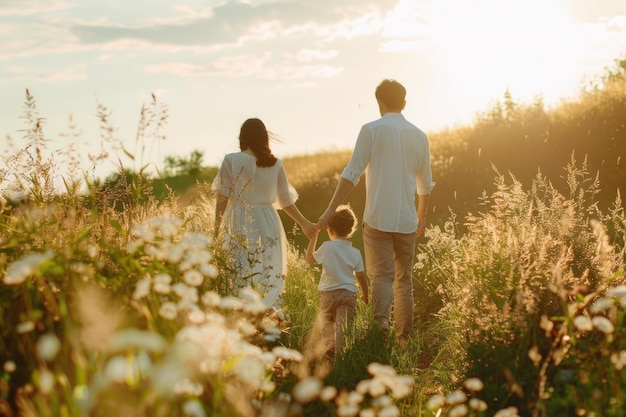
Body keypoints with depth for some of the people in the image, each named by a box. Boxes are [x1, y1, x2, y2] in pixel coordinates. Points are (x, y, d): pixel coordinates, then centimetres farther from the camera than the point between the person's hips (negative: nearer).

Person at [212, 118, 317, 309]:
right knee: (270, 279, 9)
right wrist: (304, 223, 24)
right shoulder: (276, 164, 3)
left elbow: (222, 199, -4)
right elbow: (285, 201, 10)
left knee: (240, 279, 1)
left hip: (239, 226, -3)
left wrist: (217, 230, 4)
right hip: (268, 226, 3)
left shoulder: (231, 160, -5)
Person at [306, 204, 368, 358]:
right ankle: (339, 348, -17)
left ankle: (329, 343, -8)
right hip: (349, 293, 1)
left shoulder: (326, 247, -5)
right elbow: (361, 277, 5)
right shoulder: (355, 253, 2)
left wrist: (314, 238, 17)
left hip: (328, 293, -1)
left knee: (326, 321, 14)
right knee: (344, 323, 0)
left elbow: (310, 259, 10)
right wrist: (365, 295, 21)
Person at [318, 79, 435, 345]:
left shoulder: (371, 130, -5)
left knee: (381, 275, -1)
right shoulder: (419, 135, 8)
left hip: (378, 218, -3)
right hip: (407, 220, 3)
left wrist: (331, 209, -9)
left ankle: (381, 319, -27)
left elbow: (351, 174, -12)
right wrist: (422, 216, 29)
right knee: (404, 279, 12)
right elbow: (425, 184, 15)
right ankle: (403, 339, 13)